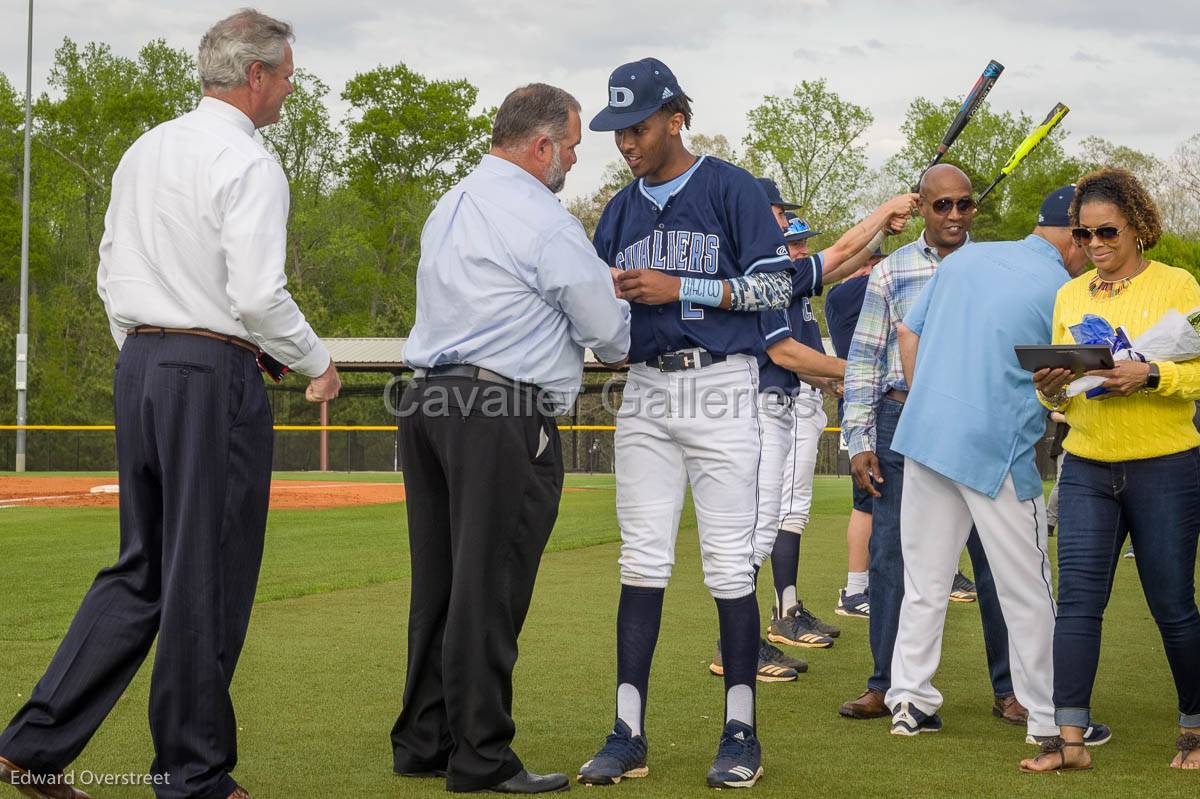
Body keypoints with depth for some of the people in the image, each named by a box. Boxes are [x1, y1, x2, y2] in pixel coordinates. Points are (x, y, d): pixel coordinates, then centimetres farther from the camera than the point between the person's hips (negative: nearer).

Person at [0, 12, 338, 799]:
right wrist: (319, 364, -3)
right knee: (209, 578, 0)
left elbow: (111, 271, 17)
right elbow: (259, 295, -18)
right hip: (216, 371, -8)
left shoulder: (145, 151, 13)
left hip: (140, 364, 8)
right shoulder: (248, 165, -12)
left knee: (142, 567, 14)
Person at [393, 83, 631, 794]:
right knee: (489, 589, -5)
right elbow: (612, 334, -4)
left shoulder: (448, 208, 17)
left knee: (437, 582, 12)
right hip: (503, 416, -8)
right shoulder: (545, 223, -10)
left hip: (427, 402, 9)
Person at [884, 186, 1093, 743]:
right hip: (997, 450, -6)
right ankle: (1048, 719, 12)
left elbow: (907, 332, 14)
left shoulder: (964, 258, 11)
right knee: (1027, 593, 5)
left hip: (924, 434, 6)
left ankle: (908, 701, 14)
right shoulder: (1060, 292, -6)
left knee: (924, 585, 14)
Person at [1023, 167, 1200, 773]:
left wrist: (1150, 377, -25)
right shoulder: (1069, 295, 11)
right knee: (1077, 599, -5)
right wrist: (1051, 389, -8)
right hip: (1086, 467, 4)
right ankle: (1070, 738, -5)